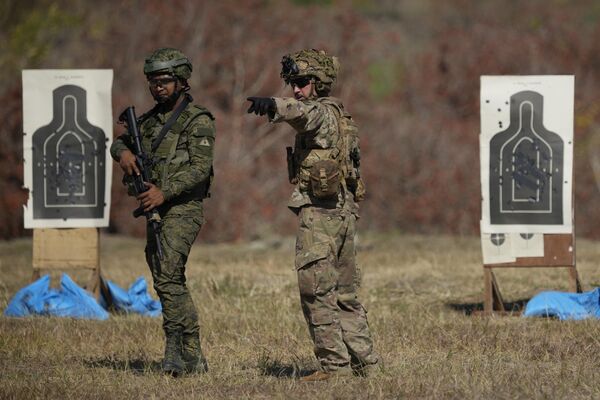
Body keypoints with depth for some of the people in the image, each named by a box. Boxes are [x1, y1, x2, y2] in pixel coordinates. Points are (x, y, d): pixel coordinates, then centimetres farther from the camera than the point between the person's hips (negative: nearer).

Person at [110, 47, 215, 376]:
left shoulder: (198, 121, -8)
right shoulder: (150, 119, 16)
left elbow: (200, 168, -17)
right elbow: (119, 142, 25)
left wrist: (164, 192, -26)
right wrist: (123, 153, 0)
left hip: (182, 210, -9)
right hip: (155, 211, 9)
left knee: (167, 277, -20)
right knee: (172, 283, 9)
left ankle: (176, 351, -19)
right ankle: (193, 357, 14)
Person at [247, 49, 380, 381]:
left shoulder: (321, 113, -11)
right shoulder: (339, 114, 18)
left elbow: (302, 112, -34)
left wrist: (272, 105, -54)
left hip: (320, 212, -10)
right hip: (344, 212, 10)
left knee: (317, 291, -9)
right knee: (344, 294, 14)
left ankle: (334, 363, -11)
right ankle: (364, 361, 16)